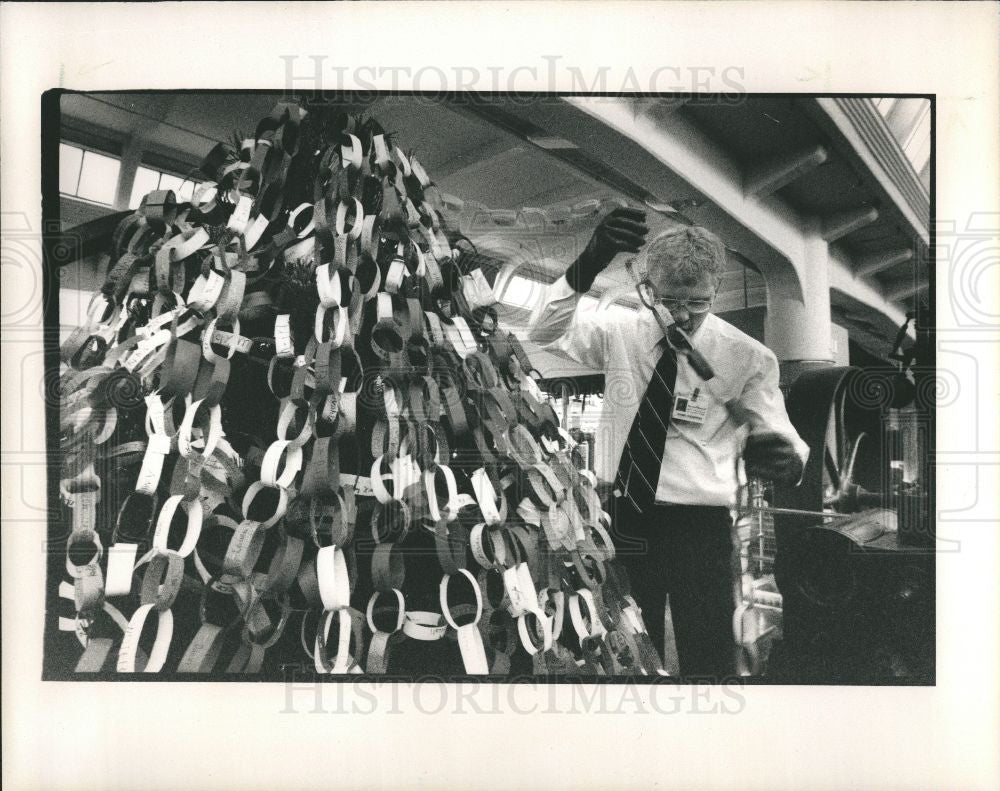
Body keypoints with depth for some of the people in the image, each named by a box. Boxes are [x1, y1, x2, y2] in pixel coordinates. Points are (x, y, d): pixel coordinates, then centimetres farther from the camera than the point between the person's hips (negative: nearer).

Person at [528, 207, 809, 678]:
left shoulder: (747, 357, -6)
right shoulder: (621, 331, 1)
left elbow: (780, 441, -10)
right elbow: (544, 335, -12)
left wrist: (784, 458, -36)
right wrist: (586, 268, -29)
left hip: (699, 527, -2)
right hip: (622, 518, 3)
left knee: (707, 661, 1)